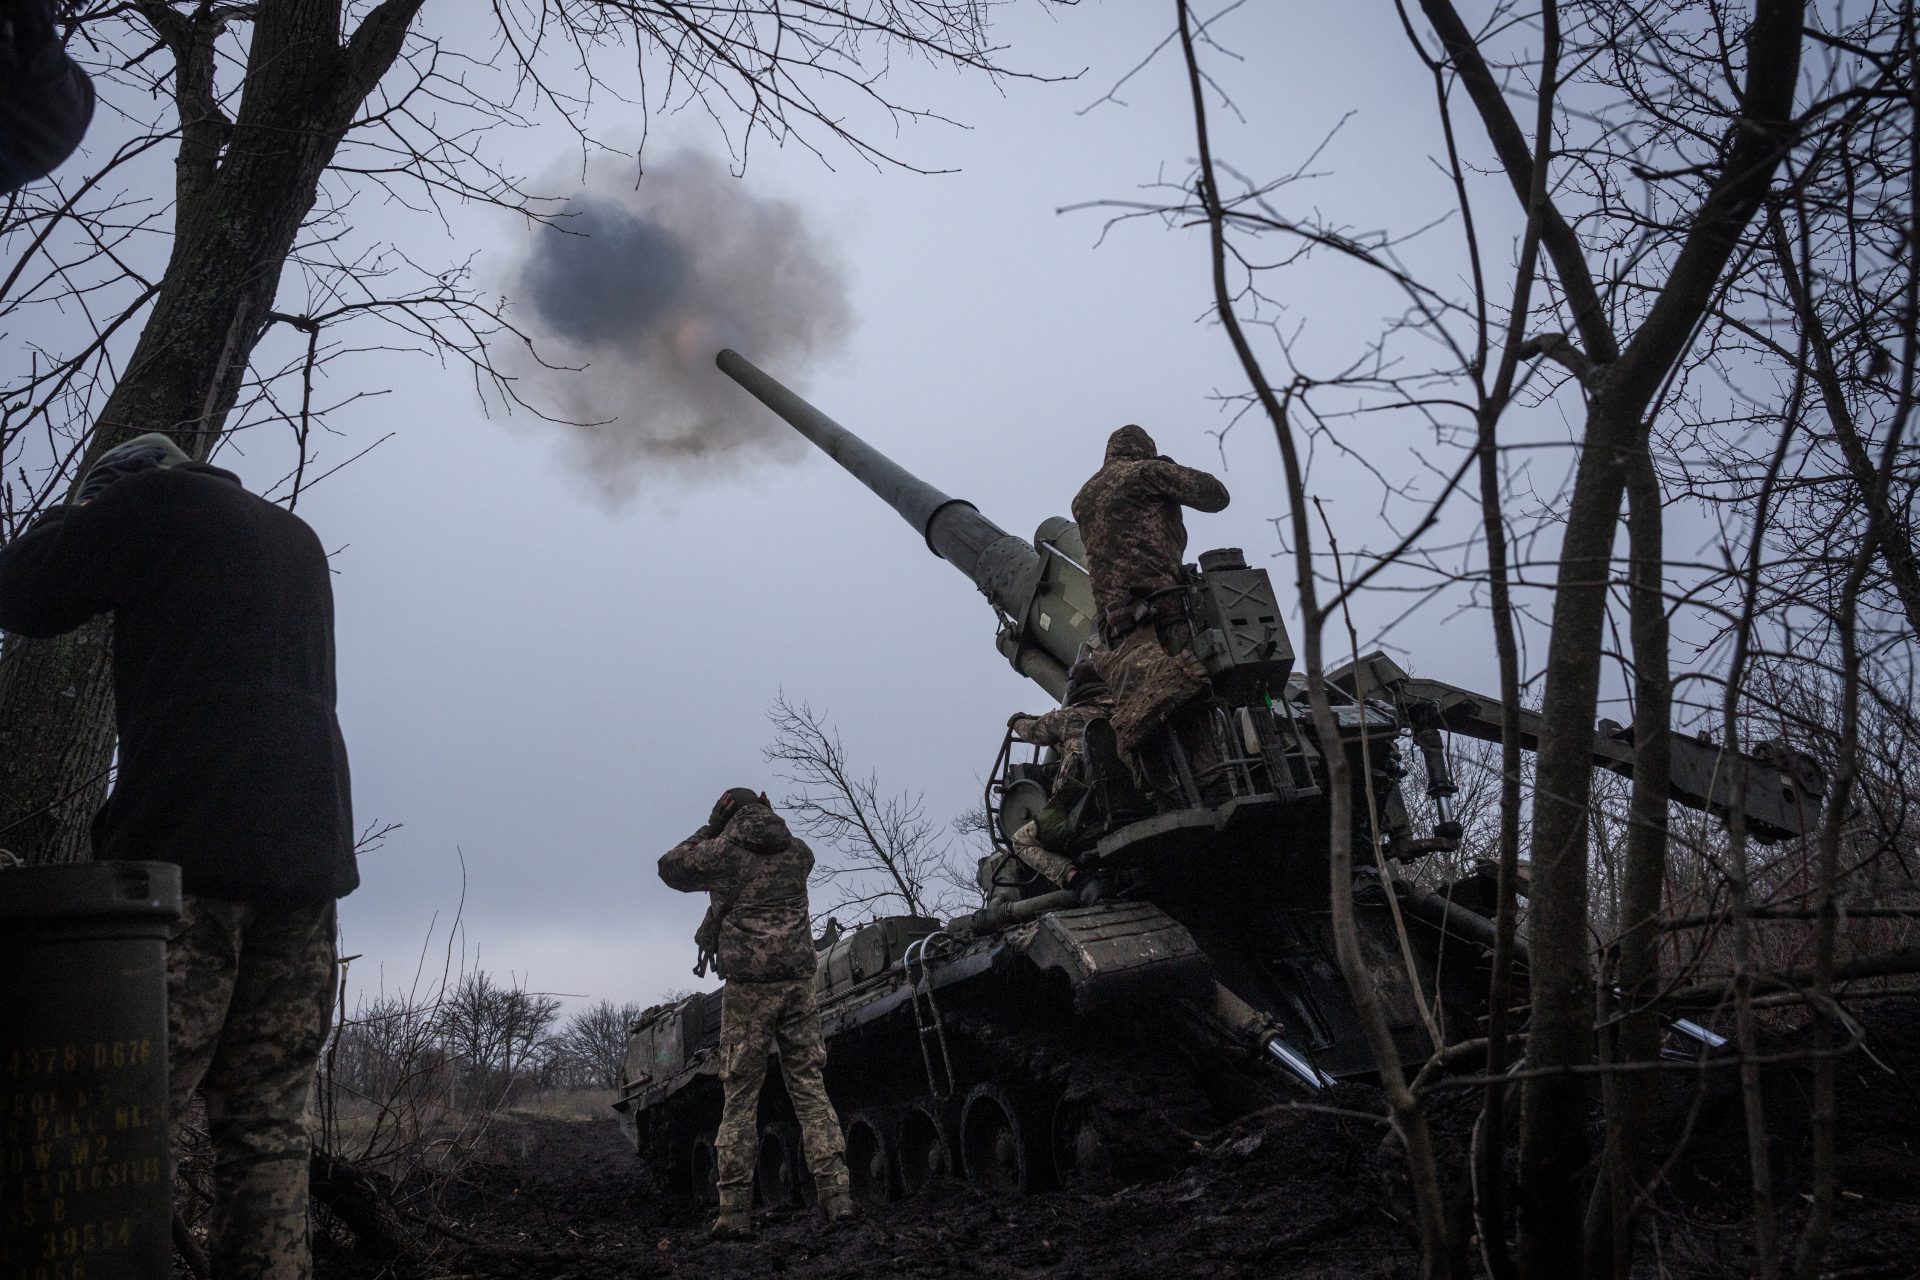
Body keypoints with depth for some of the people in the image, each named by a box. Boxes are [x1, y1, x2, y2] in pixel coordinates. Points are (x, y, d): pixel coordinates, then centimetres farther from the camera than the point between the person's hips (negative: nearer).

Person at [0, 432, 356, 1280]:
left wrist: (78, 514, 25)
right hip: (307, 851, 7)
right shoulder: (296, 538, 27)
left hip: (190, 843, -6)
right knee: (267, 1123, 2)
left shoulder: (158, 500, 7)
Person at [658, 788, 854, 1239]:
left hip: (747, 986, -3)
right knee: (810, 1088, 6)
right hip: (798, 981, 3)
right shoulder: (797, 851, 9)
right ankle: (836, 1194, -3)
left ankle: (735, 1213, 2)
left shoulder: (724, 852, -2)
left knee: (740, 1100, 2)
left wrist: (707, 833, 20)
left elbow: (670, 867, 13)